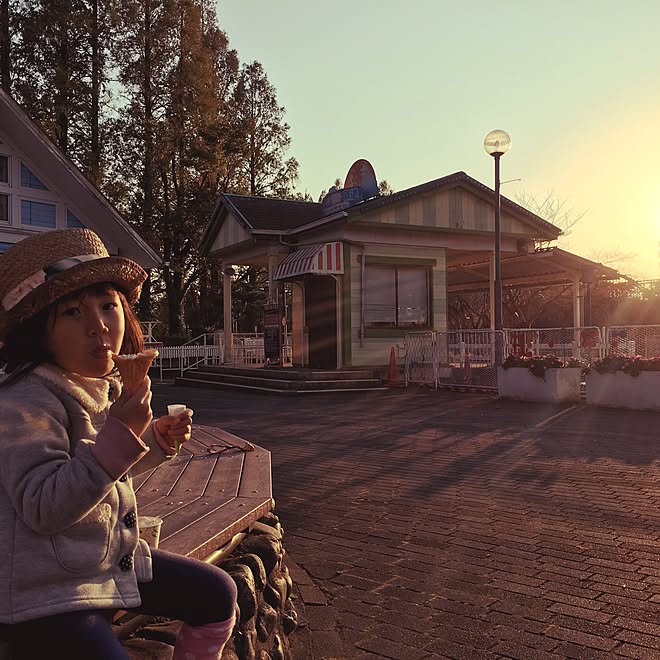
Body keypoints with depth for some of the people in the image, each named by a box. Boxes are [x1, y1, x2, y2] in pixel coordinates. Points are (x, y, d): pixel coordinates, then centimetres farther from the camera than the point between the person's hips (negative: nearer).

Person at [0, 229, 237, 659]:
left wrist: (158, 440, 2)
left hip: (114, 559, 9)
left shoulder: (107, 387, 5)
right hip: (46, 596, -9)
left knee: (217, 593, 14)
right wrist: (121, 434, -35)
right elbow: (43, 508, -29)